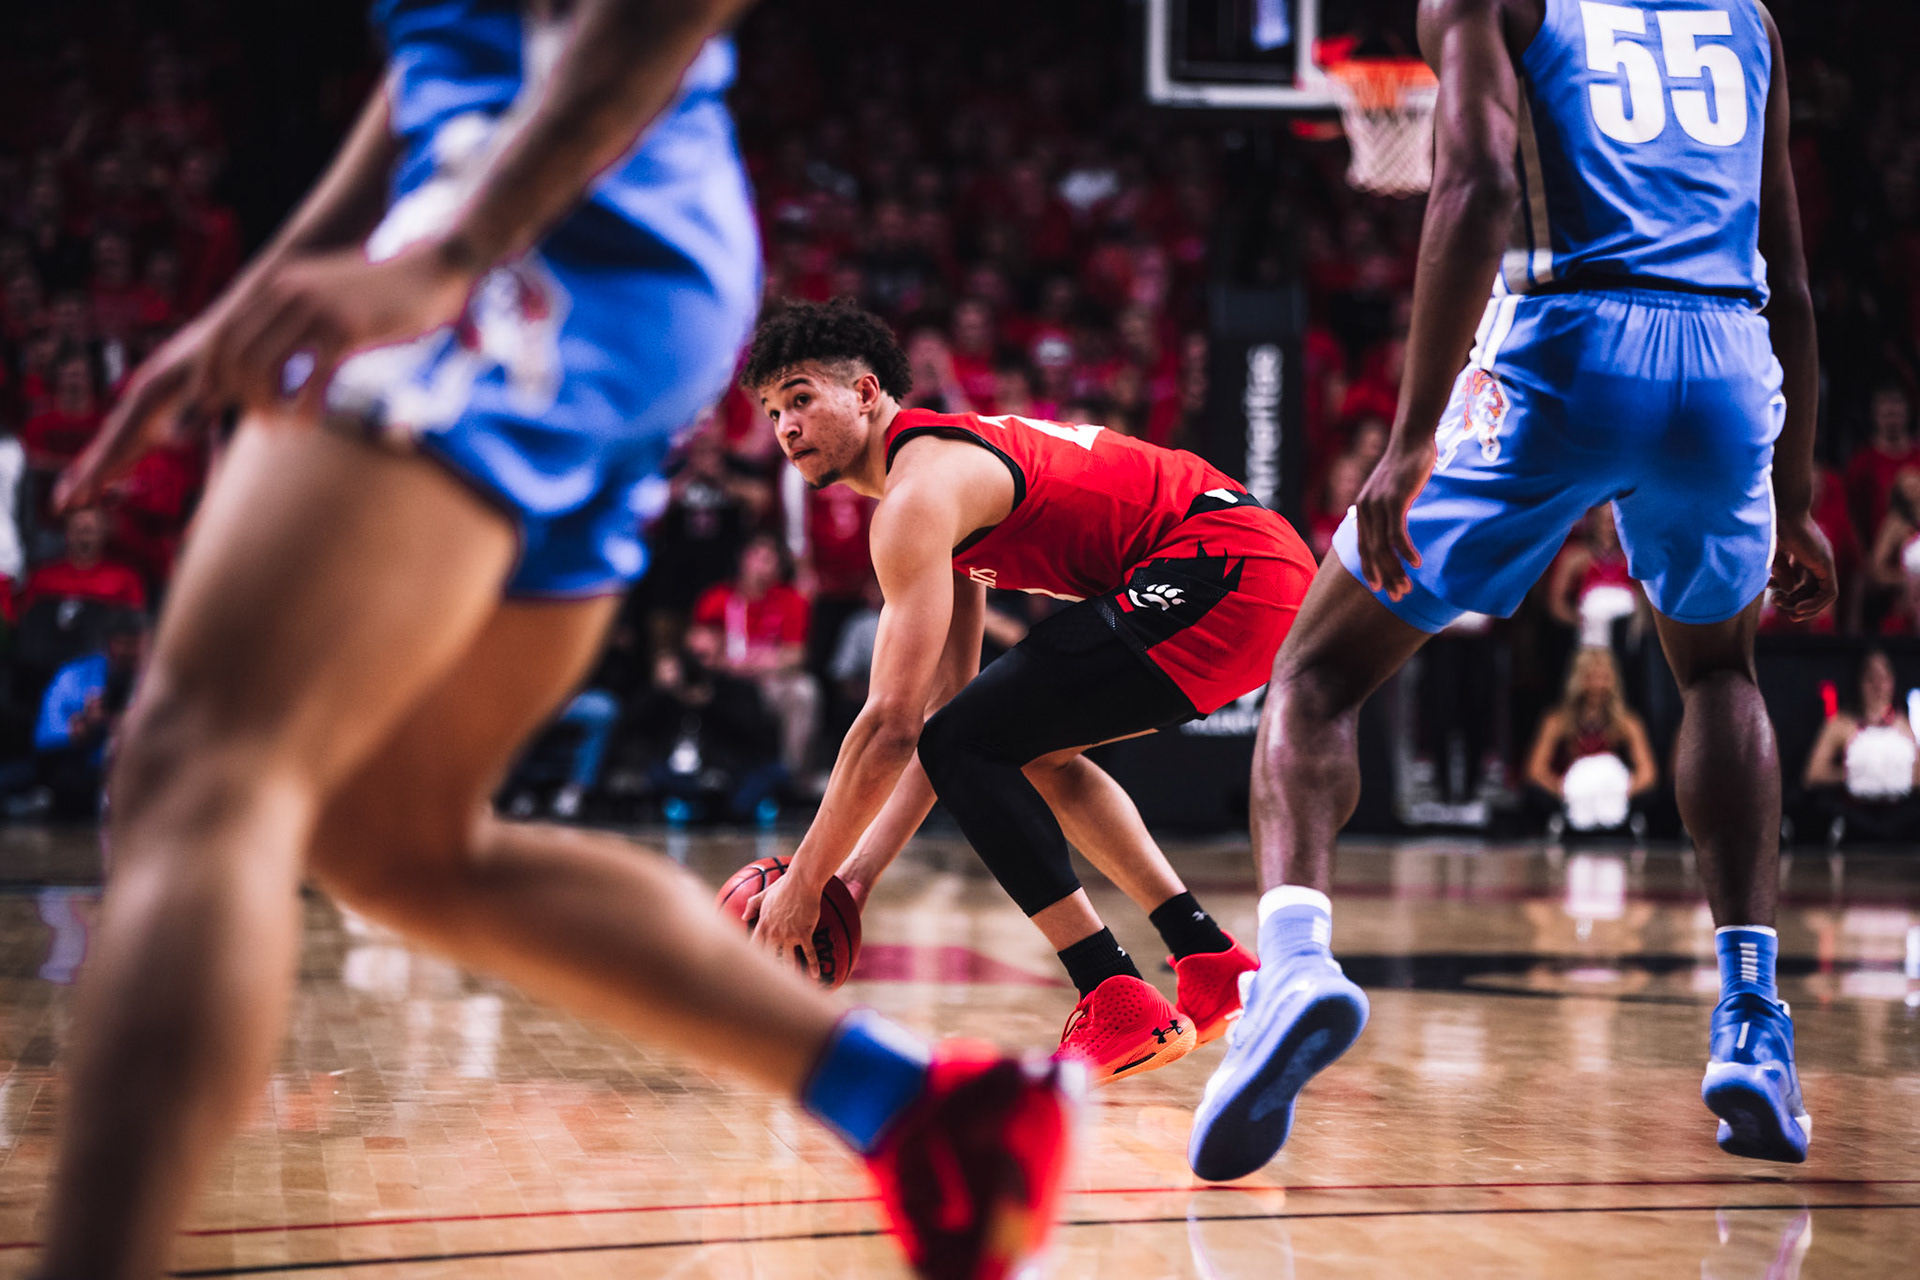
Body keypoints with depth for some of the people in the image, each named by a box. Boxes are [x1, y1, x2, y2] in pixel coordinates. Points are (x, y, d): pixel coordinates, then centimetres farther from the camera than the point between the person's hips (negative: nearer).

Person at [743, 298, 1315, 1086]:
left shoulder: (916, 493, -10)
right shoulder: (951, 470, 21)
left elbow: (892, 726, -15)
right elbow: (945, 702, 20)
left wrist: (805, 882, -5)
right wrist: (859, 871, 15)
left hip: (1224, 576, -11)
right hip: (1267, 575, 11)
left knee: (968, 748, -9)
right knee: (1025, 744, 25)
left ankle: (1121, 1008, -10)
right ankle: (1214, 968, 21)